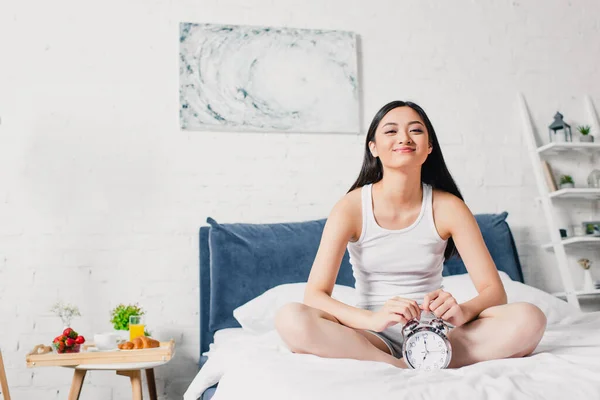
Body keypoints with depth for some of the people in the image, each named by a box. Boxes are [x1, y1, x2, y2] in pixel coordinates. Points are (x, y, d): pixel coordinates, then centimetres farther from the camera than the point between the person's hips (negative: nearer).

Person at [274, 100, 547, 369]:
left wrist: (462, 311, -29)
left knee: (528, 319, -23)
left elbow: (494, 290, -5)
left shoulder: (448, 207, -4)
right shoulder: (351, 207, -8)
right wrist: (372, 319, -34)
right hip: (374, 340, -1)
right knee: (290, 318, -30)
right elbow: (314, 295, -15)